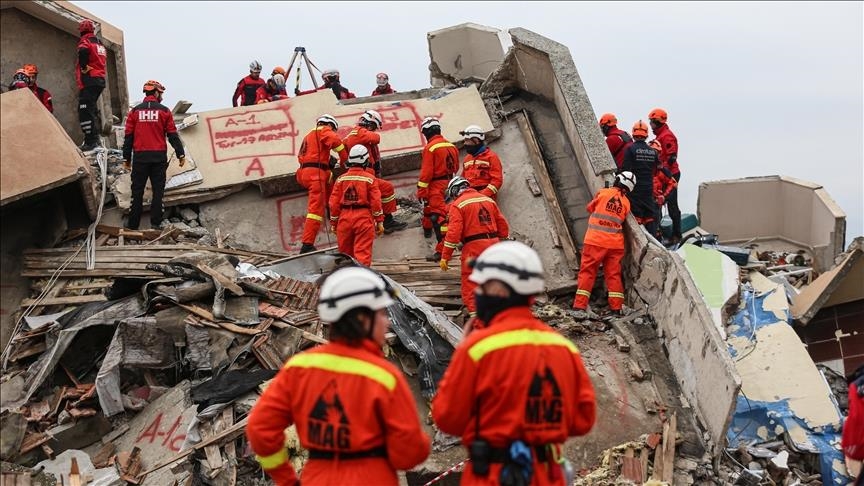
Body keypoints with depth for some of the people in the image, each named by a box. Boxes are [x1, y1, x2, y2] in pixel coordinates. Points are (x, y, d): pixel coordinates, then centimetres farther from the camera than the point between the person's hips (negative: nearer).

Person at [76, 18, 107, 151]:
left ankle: (91, 141, -16)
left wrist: (84, 68, -15)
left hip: (89, 81, -8)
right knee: (93, 109, 18)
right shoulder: (99, 43, 20)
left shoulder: (85, 41, -5)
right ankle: (96, 138, 20)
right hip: (101, 80, 8)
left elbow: (83, 51, -26)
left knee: (85, 111, -10)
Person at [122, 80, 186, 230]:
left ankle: (133, 223, 6)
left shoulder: (135, 111, 4)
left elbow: (129, 136, 4)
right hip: (159, 157, -1)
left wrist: (126, 158, 10)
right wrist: (181, 154, 4)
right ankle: (155, 222, 4)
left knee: (137, 191, 6)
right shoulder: (164, 111, 0)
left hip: (140, 157, 1)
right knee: (158, 190, 6)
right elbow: (173, 135, -1)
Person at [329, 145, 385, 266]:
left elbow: (334, 203, 4)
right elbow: (376, 201, -5)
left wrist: (334, 223, 12)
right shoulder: (369, 179, -2)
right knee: (363, 252, -4)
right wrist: (379, 221, 1)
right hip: (364, 218, -3)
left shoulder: (341, 179, 6)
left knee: (345, 252, 14)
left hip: (345, 218, 3)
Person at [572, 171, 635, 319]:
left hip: (595, 241, -3)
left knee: (587, 272, 1)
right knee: (614, 274, 11)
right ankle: (616, 309, 8)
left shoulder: (603, 193, -2)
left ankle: (580, 307, -6)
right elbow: (622, 220, 14)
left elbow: (590, 208, 12)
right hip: (615, 244, 3)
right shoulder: (626, 202, 7)